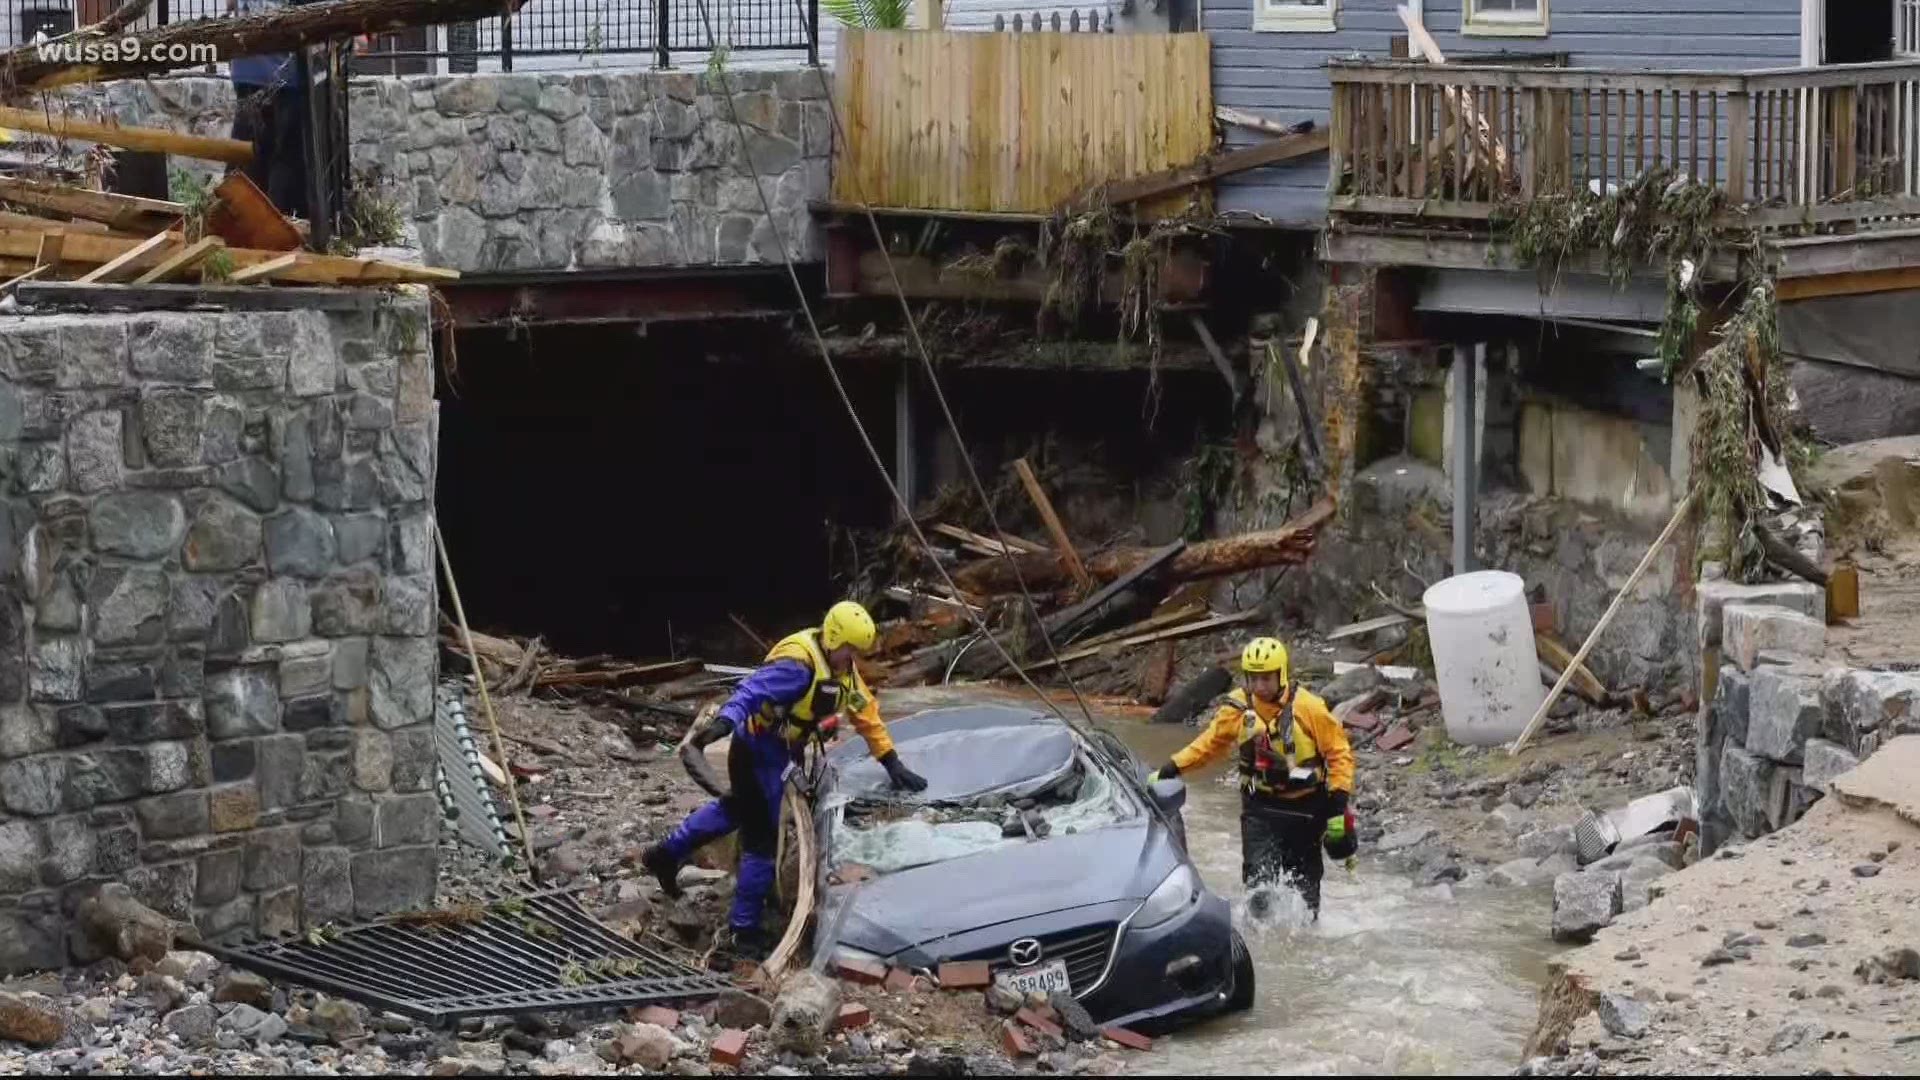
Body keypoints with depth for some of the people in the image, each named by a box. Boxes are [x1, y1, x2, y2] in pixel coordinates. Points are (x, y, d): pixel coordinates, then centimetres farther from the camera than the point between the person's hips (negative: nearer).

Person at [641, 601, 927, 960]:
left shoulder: (842, 668, 2)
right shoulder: (799, 663, -28)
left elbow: (866, 712, 8)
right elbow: (753, 690, -41)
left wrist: (891, 762, 6)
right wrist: (724, 721, -58)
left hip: (777, 752, 10)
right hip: (757, 751, -10)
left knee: (735, 809, 29)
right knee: (763, 838, -5)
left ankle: (666, 855, 46)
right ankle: (744, 930, 7)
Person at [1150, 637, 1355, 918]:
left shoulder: (1309, 708, -14)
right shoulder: (1239, 707, -6)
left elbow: (1339, 754, -7)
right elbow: (1210, 744, 8)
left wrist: (1338, 804, -13)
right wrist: (1171, 769, 0)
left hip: (1305, 807, -1)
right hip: (1261, 807, 1)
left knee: (1304, 884, 10)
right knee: (1258, 876, -14)